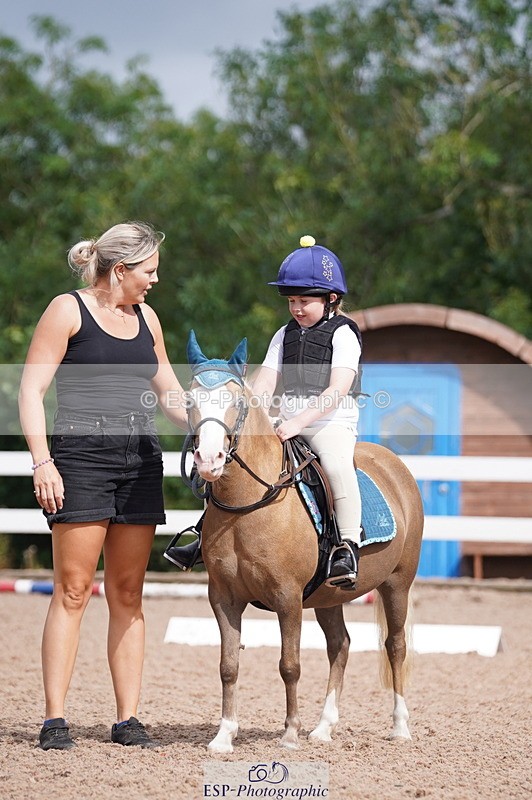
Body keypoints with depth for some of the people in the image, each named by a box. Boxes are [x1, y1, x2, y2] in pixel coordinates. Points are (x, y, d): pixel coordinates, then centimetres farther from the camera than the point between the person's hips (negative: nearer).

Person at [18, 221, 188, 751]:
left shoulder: (145, 317, 16)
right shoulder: (68, 311, -3)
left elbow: (169, 394, 24)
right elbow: (31, 392, -7)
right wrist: (42, 462, -16)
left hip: (140, 463, 6)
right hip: (81, 458, -6)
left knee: (127, 595, 7)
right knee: (73, 589, -6)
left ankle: (127, 719, 10)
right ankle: (54, 720, -4)